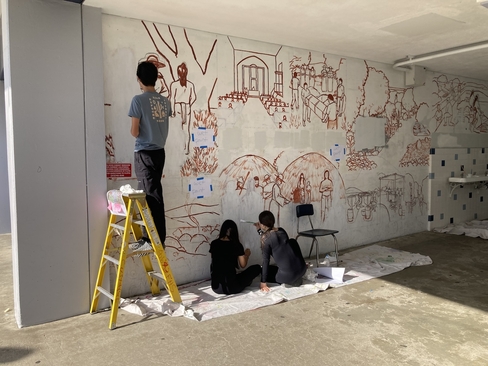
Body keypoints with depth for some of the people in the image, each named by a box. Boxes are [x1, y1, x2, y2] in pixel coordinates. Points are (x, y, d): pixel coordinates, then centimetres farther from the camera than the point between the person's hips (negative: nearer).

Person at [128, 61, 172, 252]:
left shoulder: (138, 100, -12)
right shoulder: (165, 101, 7)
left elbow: (135, 132, -12)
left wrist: (134, 130, 8)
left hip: (144, 153, -7)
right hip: (159, 152, 7)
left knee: (151, 196, -4)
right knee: (153, 195, 13)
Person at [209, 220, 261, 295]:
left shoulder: (214, 244, 3)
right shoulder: (236, 245, -8)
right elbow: (243, 265, 3)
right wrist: (247, 255, 23)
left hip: (216, 287, 4)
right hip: (231, 288, -4)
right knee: (257, 267, 11)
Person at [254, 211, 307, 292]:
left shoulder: (265, 238, -10)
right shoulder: (281, 231, 8)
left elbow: (265, 261, -8)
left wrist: (263, 282, -2)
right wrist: (259, 230, 27)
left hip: (288, 276, -6)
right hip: (302, 268, 6)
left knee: (262, 271, 22)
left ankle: (293, 281, 8)